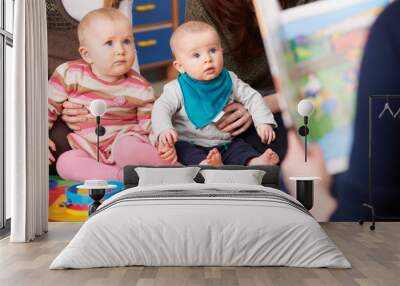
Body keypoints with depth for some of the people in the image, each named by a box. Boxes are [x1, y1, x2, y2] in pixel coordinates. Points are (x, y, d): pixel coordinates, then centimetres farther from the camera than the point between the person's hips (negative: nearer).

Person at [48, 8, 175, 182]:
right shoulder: (69, 74, -6)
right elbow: (48, 107, 5)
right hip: (89, 151, 3)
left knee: (128, 149, -36)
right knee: (65, 163, -24)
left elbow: (150, 126, 0)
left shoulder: (140, 89, -4)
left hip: (126, 141, -3)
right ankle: (123, 176, -28)